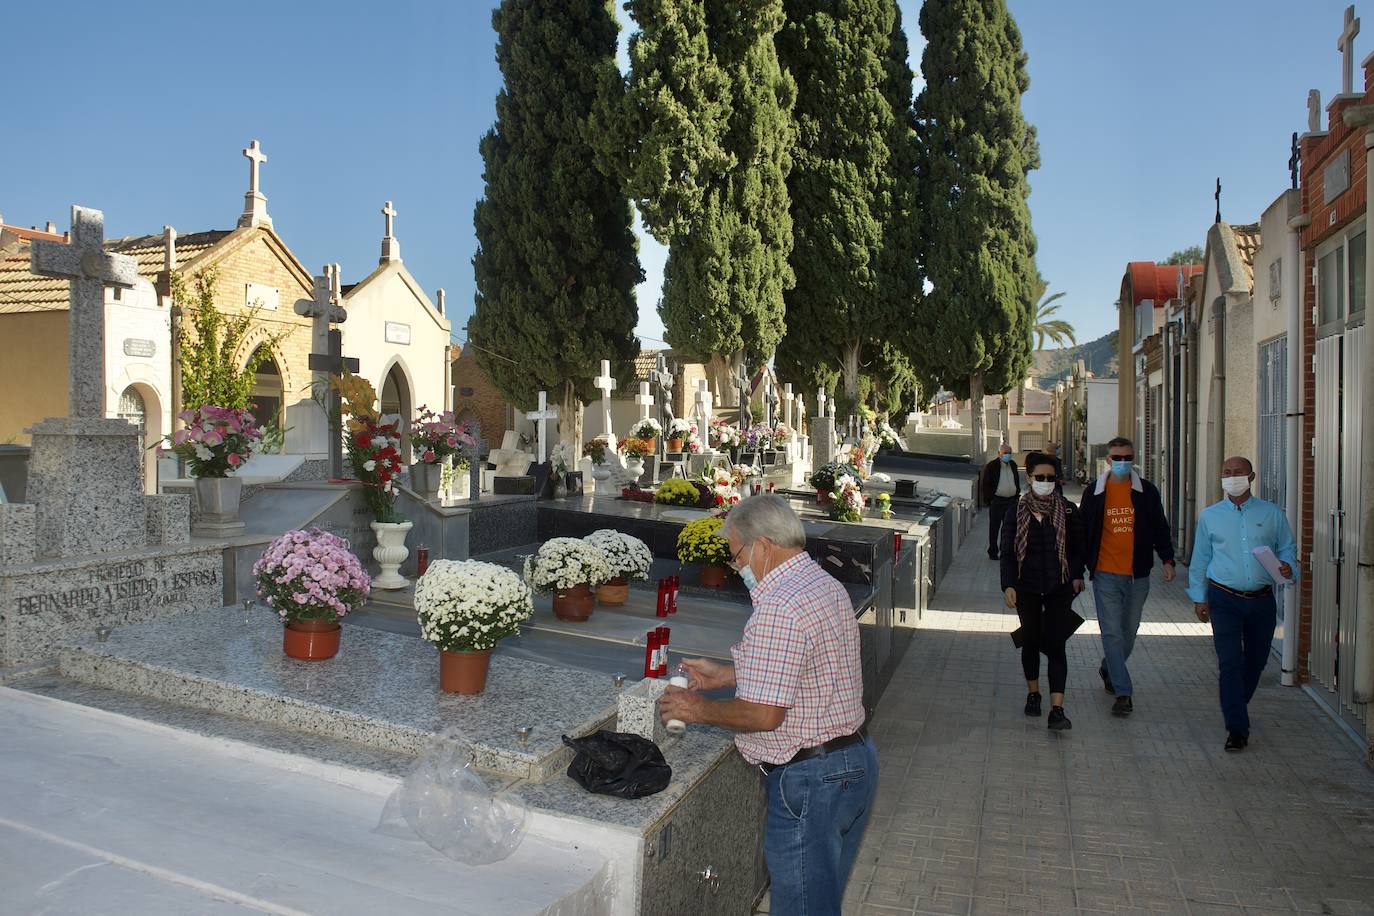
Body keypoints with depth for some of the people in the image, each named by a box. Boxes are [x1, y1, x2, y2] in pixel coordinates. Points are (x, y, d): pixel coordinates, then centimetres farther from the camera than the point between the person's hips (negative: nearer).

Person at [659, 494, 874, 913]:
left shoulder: (778, 608, -24)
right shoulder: (827, 585, 8)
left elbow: (763, 714, -25)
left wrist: (700, 710, -10)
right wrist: (726, 674, 15)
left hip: (810, 779, -10)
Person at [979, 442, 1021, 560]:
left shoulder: (1013, 464, 9)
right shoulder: (991, 466, -8)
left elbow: (1017, 481, 21)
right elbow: (984, 484, -6)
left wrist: (1017, 494, 12)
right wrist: (987, 500, -9)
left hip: (1011, 500, 5)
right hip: (997, 501, -5)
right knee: (994, 527, 3)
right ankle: (993, 551, 12)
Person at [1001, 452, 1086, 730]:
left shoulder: (1068, 511, 0)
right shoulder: (1017, 512, -1)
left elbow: (1077, 548, 9)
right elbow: (1007, 552, -1)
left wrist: (1077, 575, -1)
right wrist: (1008, 585, -10)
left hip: (1059, 588, -1)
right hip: (1027, 588, 1)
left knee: (1056, 645, -8)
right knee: (1030, 641, 13)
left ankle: (1057, 710, -10)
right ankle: (1033, 693, 33)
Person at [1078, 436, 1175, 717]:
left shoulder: (1147, 492, 3)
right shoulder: (1094, 492, 0)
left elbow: (1160, 528, 10)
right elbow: (1083, 533, 5)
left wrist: (1167, 559, -2)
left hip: (1138, 575, 2)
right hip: (1106, 574, -2)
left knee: (1129, 632, 14)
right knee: (1112, 633, -5)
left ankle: (1108, 669, 39)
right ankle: (1124, 693, 0)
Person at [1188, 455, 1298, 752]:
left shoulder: (1272, 514, 5)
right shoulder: (1209, 516, 5)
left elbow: (1287, 548, 11)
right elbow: (1200, 560, 9)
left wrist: (1288, 567, -12)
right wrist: (1198, 597, 6)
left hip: (1262, 600, 2)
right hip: (1224, 600, -2)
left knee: (1256, 660, 13)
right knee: (1230, 661, -9)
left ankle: (1236, 707, 38)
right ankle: (1237, 729, -4)